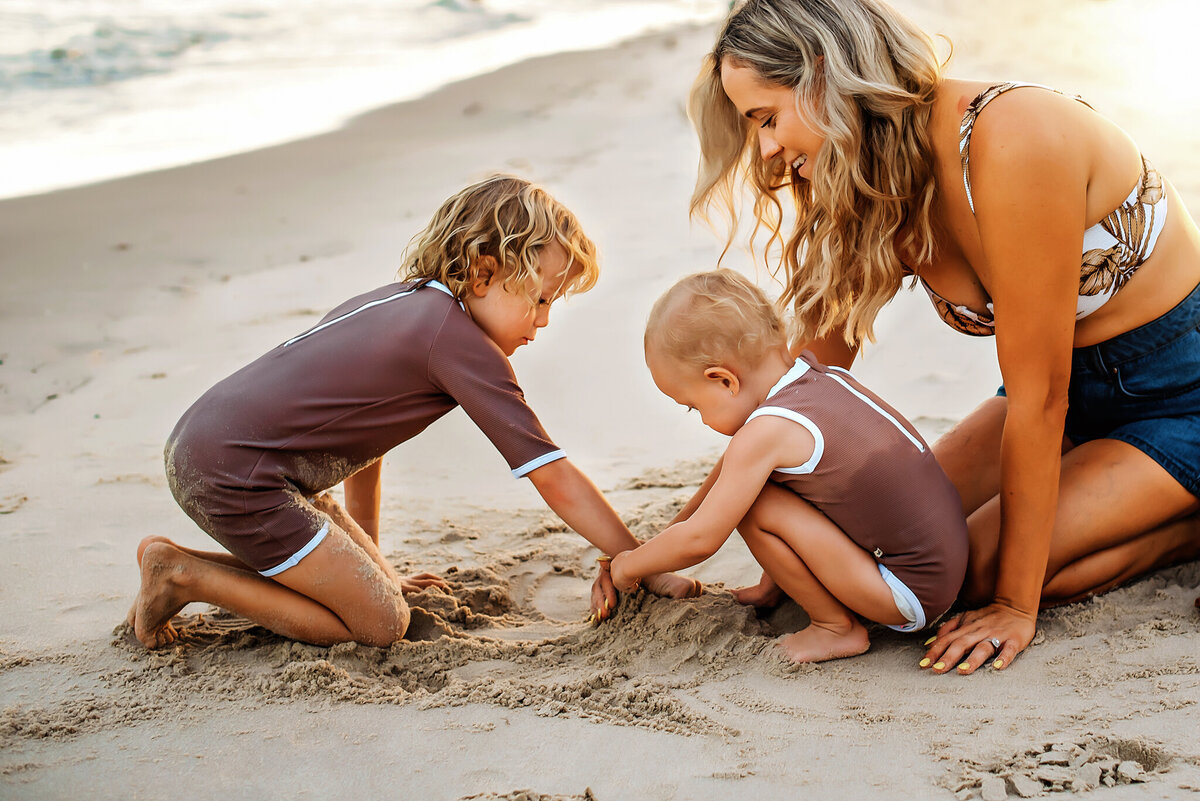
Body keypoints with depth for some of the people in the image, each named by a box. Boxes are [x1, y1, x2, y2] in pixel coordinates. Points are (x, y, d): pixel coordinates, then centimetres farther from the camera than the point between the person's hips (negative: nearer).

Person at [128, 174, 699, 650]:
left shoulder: (399, 301, 15)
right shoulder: (461, 341, -13)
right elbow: (554, 479, -13)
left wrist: (370, 562, 30)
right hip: (233, 472, -10)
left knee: (370, 586, 16)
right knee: (380, 624, -3)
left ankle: (182, 566, 15)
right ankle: (182, 574, 0)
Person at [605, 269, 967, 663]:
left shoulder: (766, 434, -21)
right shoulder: (826, 378, 5)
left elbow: (699, 541, -14)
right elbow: (733, 469, 21)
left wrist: (629, 565, 4)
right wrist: (676, 524, 28)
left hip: (914, 596, -9)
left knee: (752, 506, -15)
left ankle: (838, 628, -1)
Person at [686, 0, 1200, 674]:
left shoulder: (1013, 138, -32)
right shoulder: (881, 195, -7)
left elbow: (1038, 394, -28)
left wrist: (1016, 603, -22)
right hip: (1078, 387, 8)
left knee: (978, 570, -20)